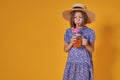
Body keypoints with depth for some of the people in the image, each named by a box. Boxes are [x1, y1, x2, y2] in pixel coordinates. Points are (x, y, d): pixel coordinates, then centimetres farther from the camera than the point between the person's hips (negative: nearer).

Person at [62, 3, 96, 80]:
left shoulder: (90, 32, -5)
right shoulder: (68, 32, 1)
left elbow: (92, 50, 1)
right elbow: (65, 49, 5)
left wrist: (86, 45, -19)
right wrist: (71, 43, -14)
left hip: (85, 64, -2)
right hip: (72, 63, 2)